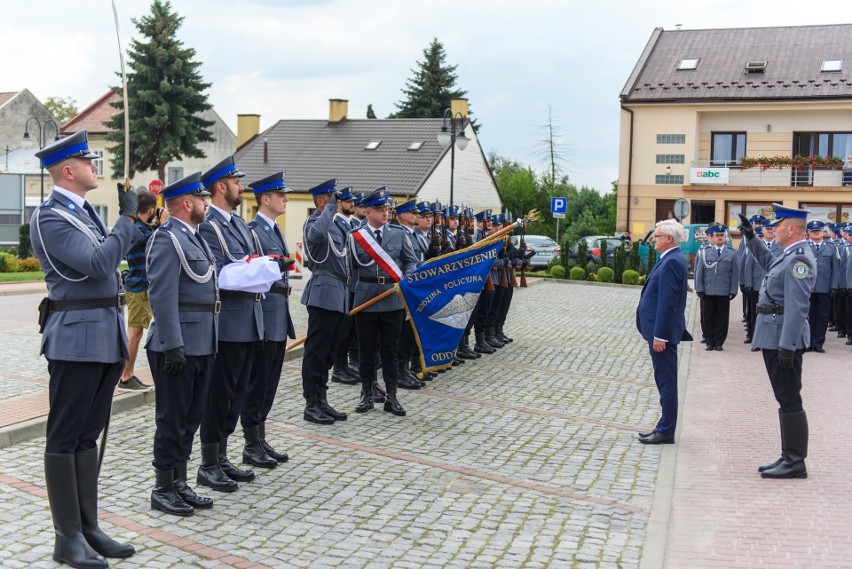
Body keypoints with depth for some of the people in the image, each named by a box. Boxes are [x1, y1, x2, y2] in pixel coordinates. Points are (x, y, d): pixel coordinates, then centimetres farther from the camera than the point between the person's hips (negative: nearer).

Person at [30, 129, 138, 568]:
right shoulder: (50, 217, -13)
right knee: (65, 437, 1)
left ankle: (88, 528, 22)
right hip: (76, 337, -9)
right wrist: (127, 216, -14)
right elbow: (98, 263, -23)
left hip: (106, 334, 9)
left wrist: (135, 223, 17)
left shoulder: (85, 210, 14)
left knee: (89, 434, 13)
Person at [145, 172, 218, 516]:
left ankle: (180, 483, 26)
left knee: (191, 417, 15)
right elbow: (162, 297, -19)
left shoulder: (194, 237, 16)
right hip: (179, 345, -9)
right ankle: (163, 490, 14)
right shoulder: (167, 238, -13)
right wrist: (173, 346, -22)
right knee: (172, 418, 2)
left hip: (202, 344, 9)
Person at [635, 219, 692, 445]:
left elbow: (667, 301, -22)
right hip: (660, 330, 10)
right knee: (665, 382, 15)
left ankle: (666, 432, 6)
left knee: (666, 383, -2)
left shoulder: (672, 262, -19)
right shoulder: (671, 259, 13)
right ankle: (664, 428, 24)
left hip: (663, 332, -10)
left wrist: (660, 335, -22)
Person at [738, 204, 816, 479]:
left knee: (789, 400, -3)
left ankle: (795, 463, 5)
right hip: (774, 338, 10)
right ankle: (789, 458, 23)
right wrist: (751, 238, 33)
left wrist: (787, 346, -25)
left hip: (783, 339, -10)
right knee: (786, 399, 15)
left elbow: (797, 307, -24)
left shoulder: (799, 258, -18)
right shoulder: (789, 256, 12)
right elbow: (769, 263, 37)